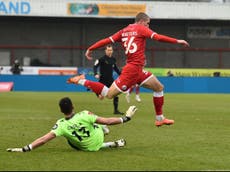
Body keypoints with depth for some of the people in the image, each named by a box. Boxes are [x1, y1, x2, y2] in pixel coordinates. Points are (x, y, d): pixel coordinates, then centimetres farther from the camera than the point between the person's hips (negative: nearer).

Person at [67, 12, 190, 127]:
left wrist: (90, 49, 11)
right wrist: (178, 41, -8)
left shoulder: (124, 31, 16)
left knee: (159, 87, 16)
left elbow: (107, 40, 9)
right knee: (109, 94, -9)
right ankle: (82, 81, -3)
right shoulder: (141, 29, -4)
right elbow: (158, 37, -14)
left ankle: (160, 118, 20)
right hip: (133, 69, -10)